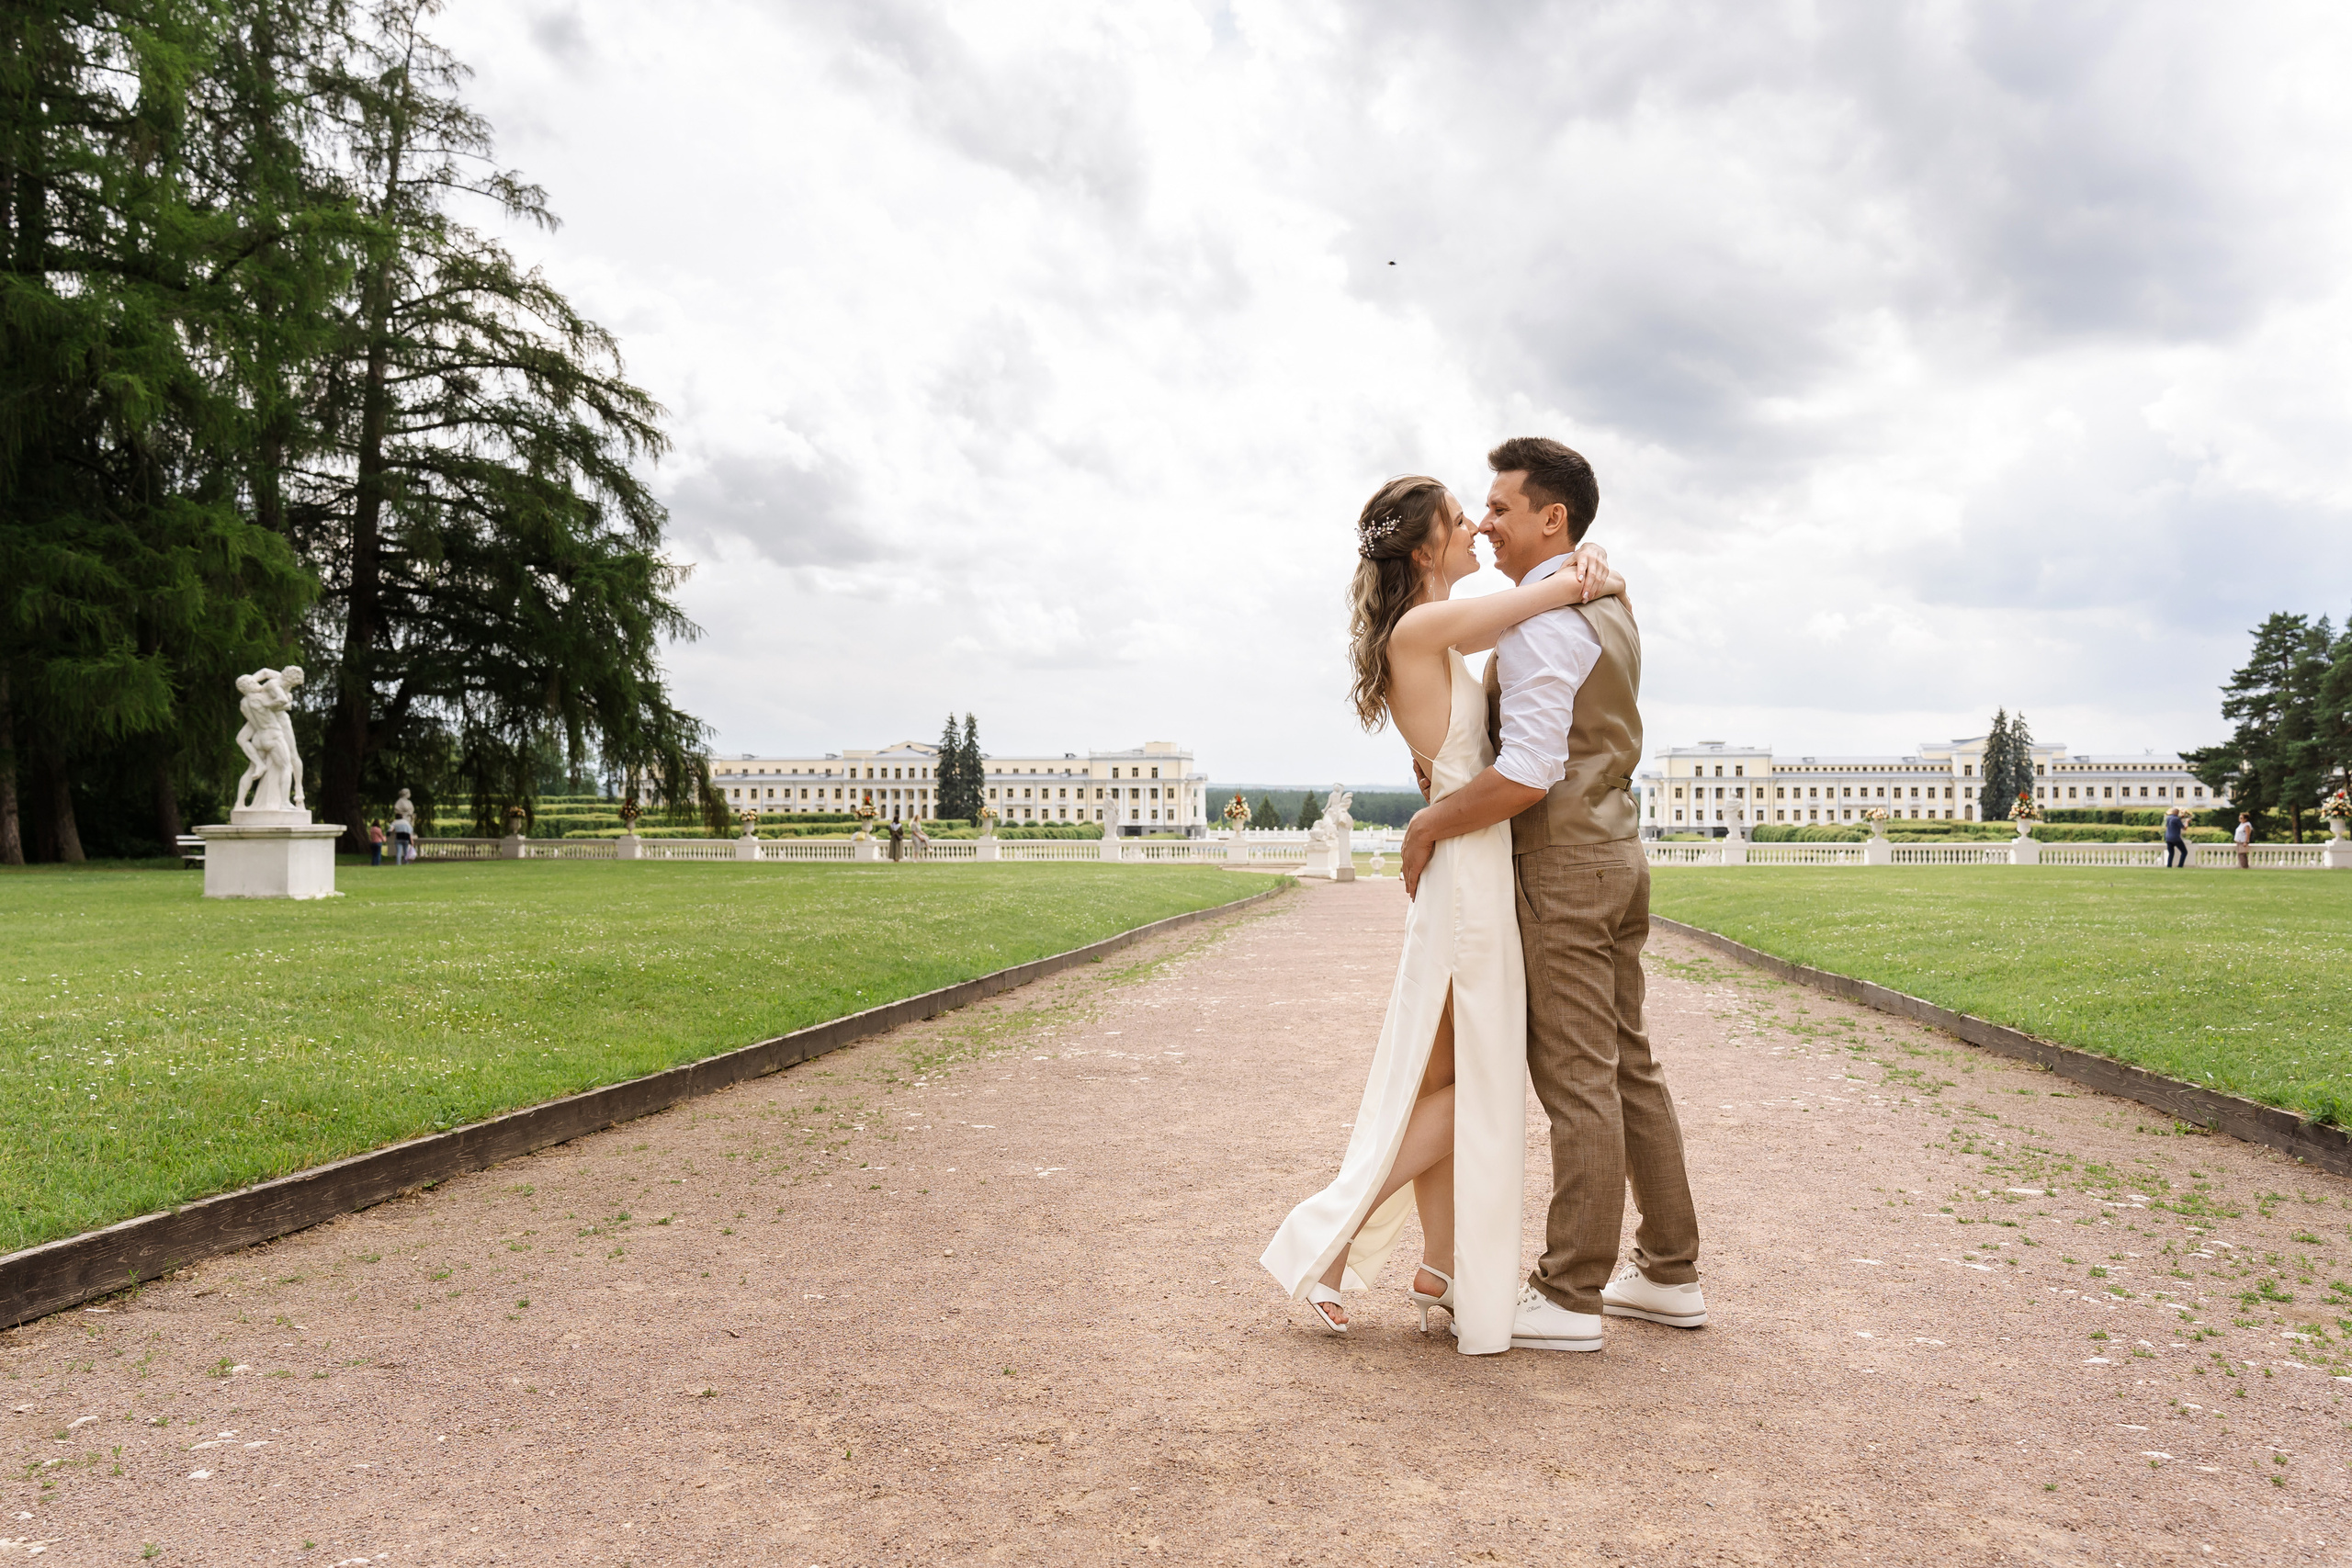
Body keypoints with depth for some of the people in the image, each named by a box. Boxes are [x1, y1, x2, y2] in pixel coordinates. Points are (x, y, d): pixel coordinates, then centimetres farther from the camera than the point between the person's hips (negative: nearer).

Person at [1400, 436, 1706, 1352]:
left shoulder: (1541, 623, -17)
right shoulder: (1607, 602, 15)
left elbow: (1530, 773, -25)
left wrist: (1430, 824, -14)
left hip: (1563, 865, -10)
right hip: (1615, 852, 10)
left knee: (1577, 1080, -4)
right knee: (1628, 1069, 14)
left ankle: (1570, 1297, 4)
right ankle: (1670, 1275, 22)